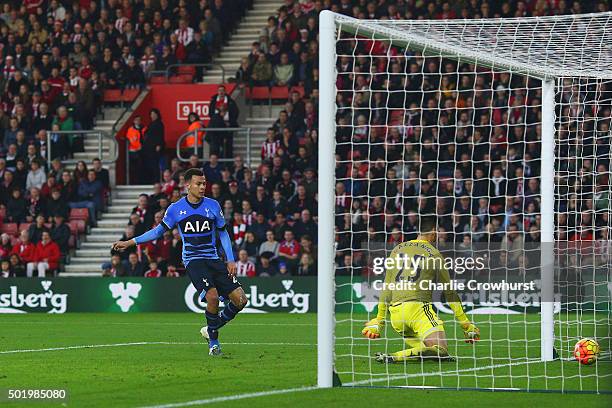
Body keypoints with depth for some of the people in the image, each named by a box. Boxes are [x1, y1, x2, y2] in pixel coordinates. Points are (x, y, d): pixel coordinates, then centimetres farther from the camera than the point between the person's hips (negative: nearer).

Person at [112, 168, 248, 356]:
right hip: (193, 260, -3)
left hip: (214, 259, 3)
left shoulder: (212, 205, 5)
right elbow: (159, 230, 14)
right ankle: (213, 340, -7)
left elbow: (223, 233, 13)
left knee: (240, 299, -8)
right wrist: (130, 242, 13)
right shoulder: (176, 209, 1)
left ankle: (211, 329, 15)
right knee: (212, 296, -27)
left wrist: (230, 260, 5)